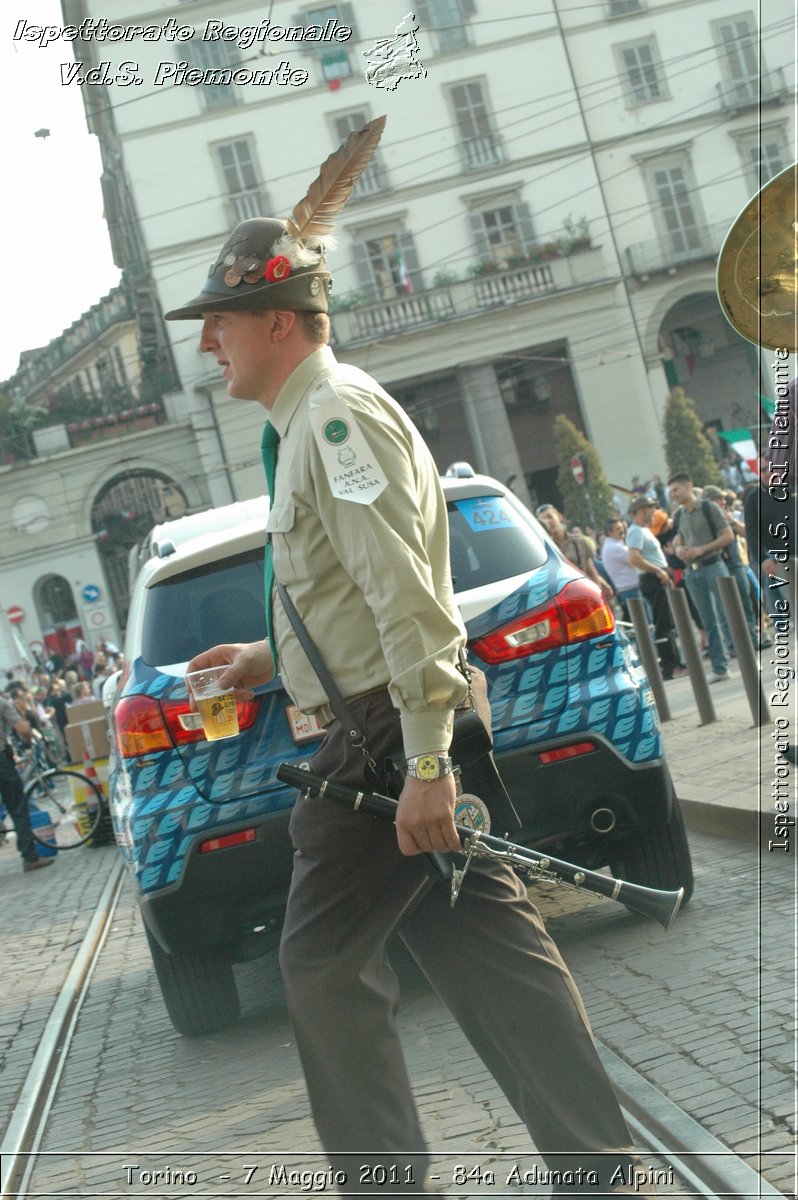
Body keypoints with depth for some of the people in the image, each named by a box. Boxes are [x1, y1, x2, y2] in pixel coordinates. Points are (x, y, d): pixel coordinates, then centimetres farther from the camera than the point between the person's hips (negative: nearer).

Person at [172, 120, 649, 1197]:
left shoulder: (335, 413, -14)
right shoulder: (312, 421, 18)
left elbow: (405, 594, -23)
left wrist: (423, 764, -26)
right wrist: (273, 655, 31)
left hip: (385, 736, -10)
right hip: (386, 732, 10)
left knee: (325, 960, 0)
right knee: (488, 950, 9)